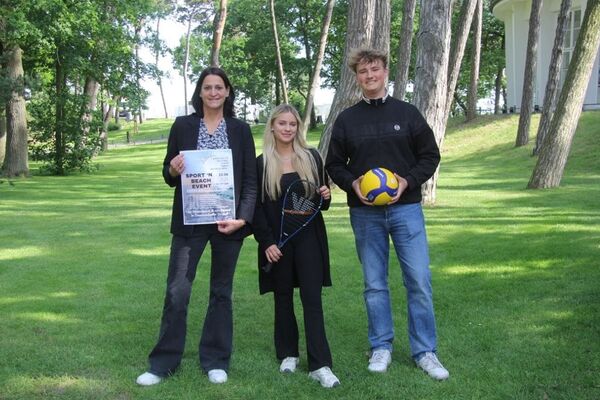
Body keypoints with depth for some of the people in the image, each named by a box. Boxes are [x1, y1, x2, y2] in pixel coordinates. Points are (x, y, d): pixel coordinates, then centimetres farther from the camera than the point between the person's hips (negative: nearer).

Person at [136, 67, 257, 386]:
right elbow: (168, 176, 8)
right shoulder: (183, 126, 3)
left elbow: (251, 179, 3)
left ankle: (215, 360, 21)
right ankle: (163, 362, 9)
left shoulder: (240, 129, 5)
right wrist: (173, 170, -16)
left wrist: (243, 218, -10)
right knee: (177, 291, -4)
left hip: (228, 220, 1)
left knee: (221, 291, 10)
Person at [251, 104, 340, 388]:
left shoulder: (311, 157, 7)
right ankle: (288, 354, 23)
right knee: (283, 297, 9)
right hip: (277, 240, 0)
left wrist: (325, 197, -10)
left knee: (312, 298, -5)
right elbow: (256, 207, 0)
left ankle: (320, 365, -7)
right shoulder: (261, 163, 2)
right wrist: (266, 241, -9)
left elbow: (321, 200, 14)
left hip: (308, 238, 0)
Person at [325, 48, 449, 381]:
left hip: (406, 207, -1)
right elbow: (334, 164, 9)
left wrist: (407, 181, -12)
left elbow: (430, 156, 5)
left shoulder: (407, 113, 3)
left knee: (419, 281, -3)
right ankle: (381, 347, 21)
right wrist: (352, 183, -11)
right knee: (374, 284, 8)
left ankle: (425, 351, 10)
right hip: (365, 213, 1)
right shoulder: (346, 120, 6)